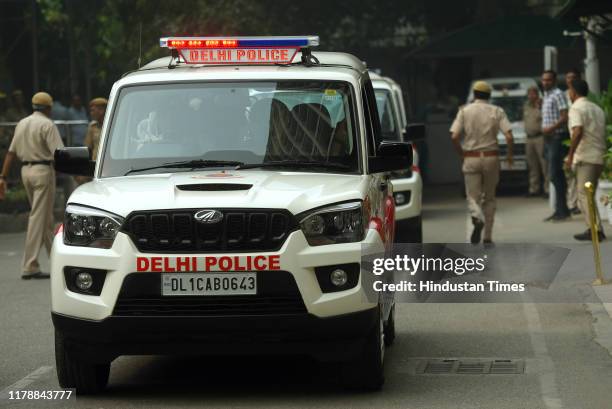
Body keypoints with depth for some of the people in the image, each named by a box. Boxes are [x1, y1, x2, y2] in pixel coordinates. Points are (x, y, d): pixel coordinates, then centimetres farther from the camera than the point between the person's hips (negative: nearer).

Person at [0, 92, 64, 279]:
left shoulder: (22, 123, 12)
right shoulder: (47, 125, -10)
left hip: (26, 170, 8)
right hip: (43, 170, -8)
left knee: (45, 216, 17)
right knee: (38, 217, -7)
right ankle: (30, 267, -11)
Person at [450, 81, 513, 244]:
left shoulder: (464, 111, 0)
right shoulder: (497, 111, 1)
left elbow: (454, 136, -8)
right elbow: (509, 136, -9)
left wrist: (461, 153, 7)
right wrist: (510, 154, 6)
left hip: (471, 158, -1)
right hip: (491, 157, 1)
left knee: (473, 197, 4)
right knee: (489, 197, 13)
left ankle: (478, 218, -29)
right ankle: (488, 236, 11)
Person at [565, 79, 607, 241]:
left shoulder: (576, 108, -8)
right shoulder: (597, 108, 18)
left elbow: (578, 132, -22)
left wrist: (570, 154, -19)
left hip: (585, 157, -8)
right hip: (600, 157, 8)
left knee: (584, 195, -7)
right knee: (589, 195, 15)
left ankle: (595, 230, -14)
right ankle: (595, 228, 12)